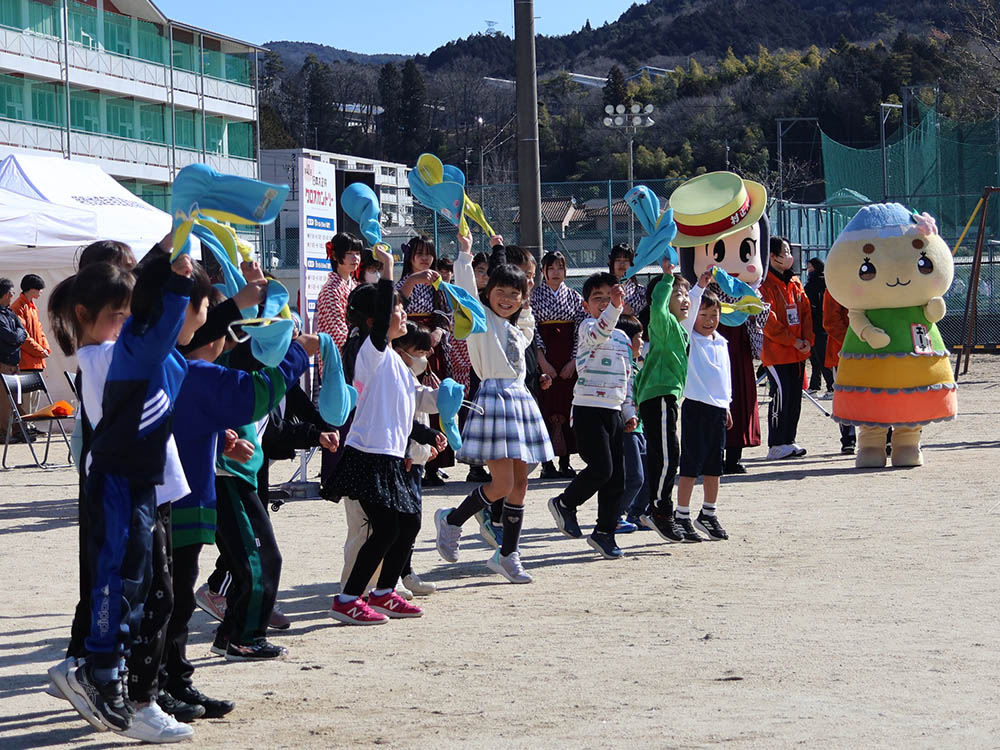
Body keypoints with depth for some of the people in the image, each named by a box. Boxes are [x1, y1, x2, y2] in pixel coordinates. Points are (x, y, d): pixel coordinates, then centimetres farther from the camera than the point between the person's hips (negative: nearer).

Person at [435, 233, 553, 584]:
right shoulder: (481, 319, 1)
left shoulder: (520, 329, 20)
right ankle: (452, 520, 8)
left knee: (520, 484, 6)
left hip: (520, 398, 7)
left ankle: (508, 555, 14)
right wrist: (464, 253, -15)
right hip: (494, 395, -7)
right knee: (502, 483, -14)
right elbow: (467, 290, -13)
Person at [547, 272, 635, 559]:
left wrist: (629, 411, 18)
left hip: (614, 412, 7)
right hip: (589, 409, -7)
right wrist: (614, 308, -47)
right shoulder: (588, 328, -5)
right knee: (601, 468, -16)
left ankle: (605, 532, 14)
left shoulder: (623, 338, 18)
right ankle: (565, 503, 8)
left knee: (617, 476, 5)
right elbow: (600, 331, -31)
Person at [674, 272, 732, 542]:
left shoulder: (721, 342, 15)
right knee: (691, 464, -5)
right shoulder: (689, 338, -3)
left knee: (714, 465, 11)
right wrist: (700, 286, -29)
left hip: (718, 407, 6)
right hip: (696, 406, -6)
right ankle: (682, 517, 0)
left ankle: (708, 514, 22)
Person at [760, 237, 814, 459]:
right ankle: (776, 445, -4)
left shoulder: (795, 283, 14)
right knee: (781, 395, -10)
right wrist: (793, 341, -14)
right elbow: (769, 321, -15)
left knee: (795, 397, 9)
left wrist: (807, 340, -1)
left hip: (798, 353, 8)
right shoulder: (766, 285, -10)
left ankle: (788, 441, 17)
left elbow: (806, 312, 14)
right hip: (777, 352, -8)